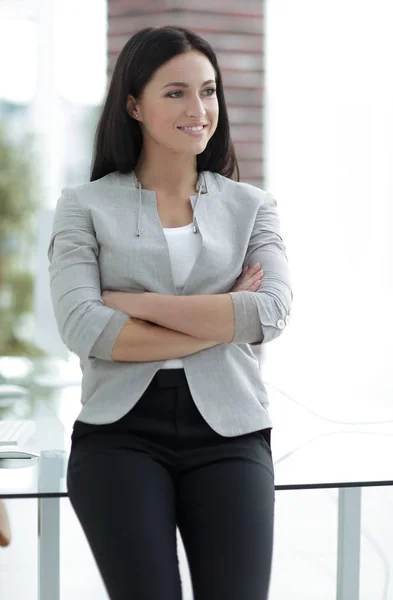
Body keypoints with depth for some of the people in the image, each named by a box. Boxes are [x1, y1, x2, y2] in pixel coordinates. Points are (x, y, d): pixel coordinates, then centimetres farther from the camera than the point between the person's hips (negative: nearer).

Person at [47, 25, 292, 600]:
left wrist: (134, 302, -9)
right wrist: (222, 322, -7)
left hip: (228, 431, 2)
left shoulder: (252, 206, 12)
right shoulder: (86, 206, 6)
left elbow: (272, 314, -6)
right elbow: (82, 329, -9)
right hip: (120, 431, -1)